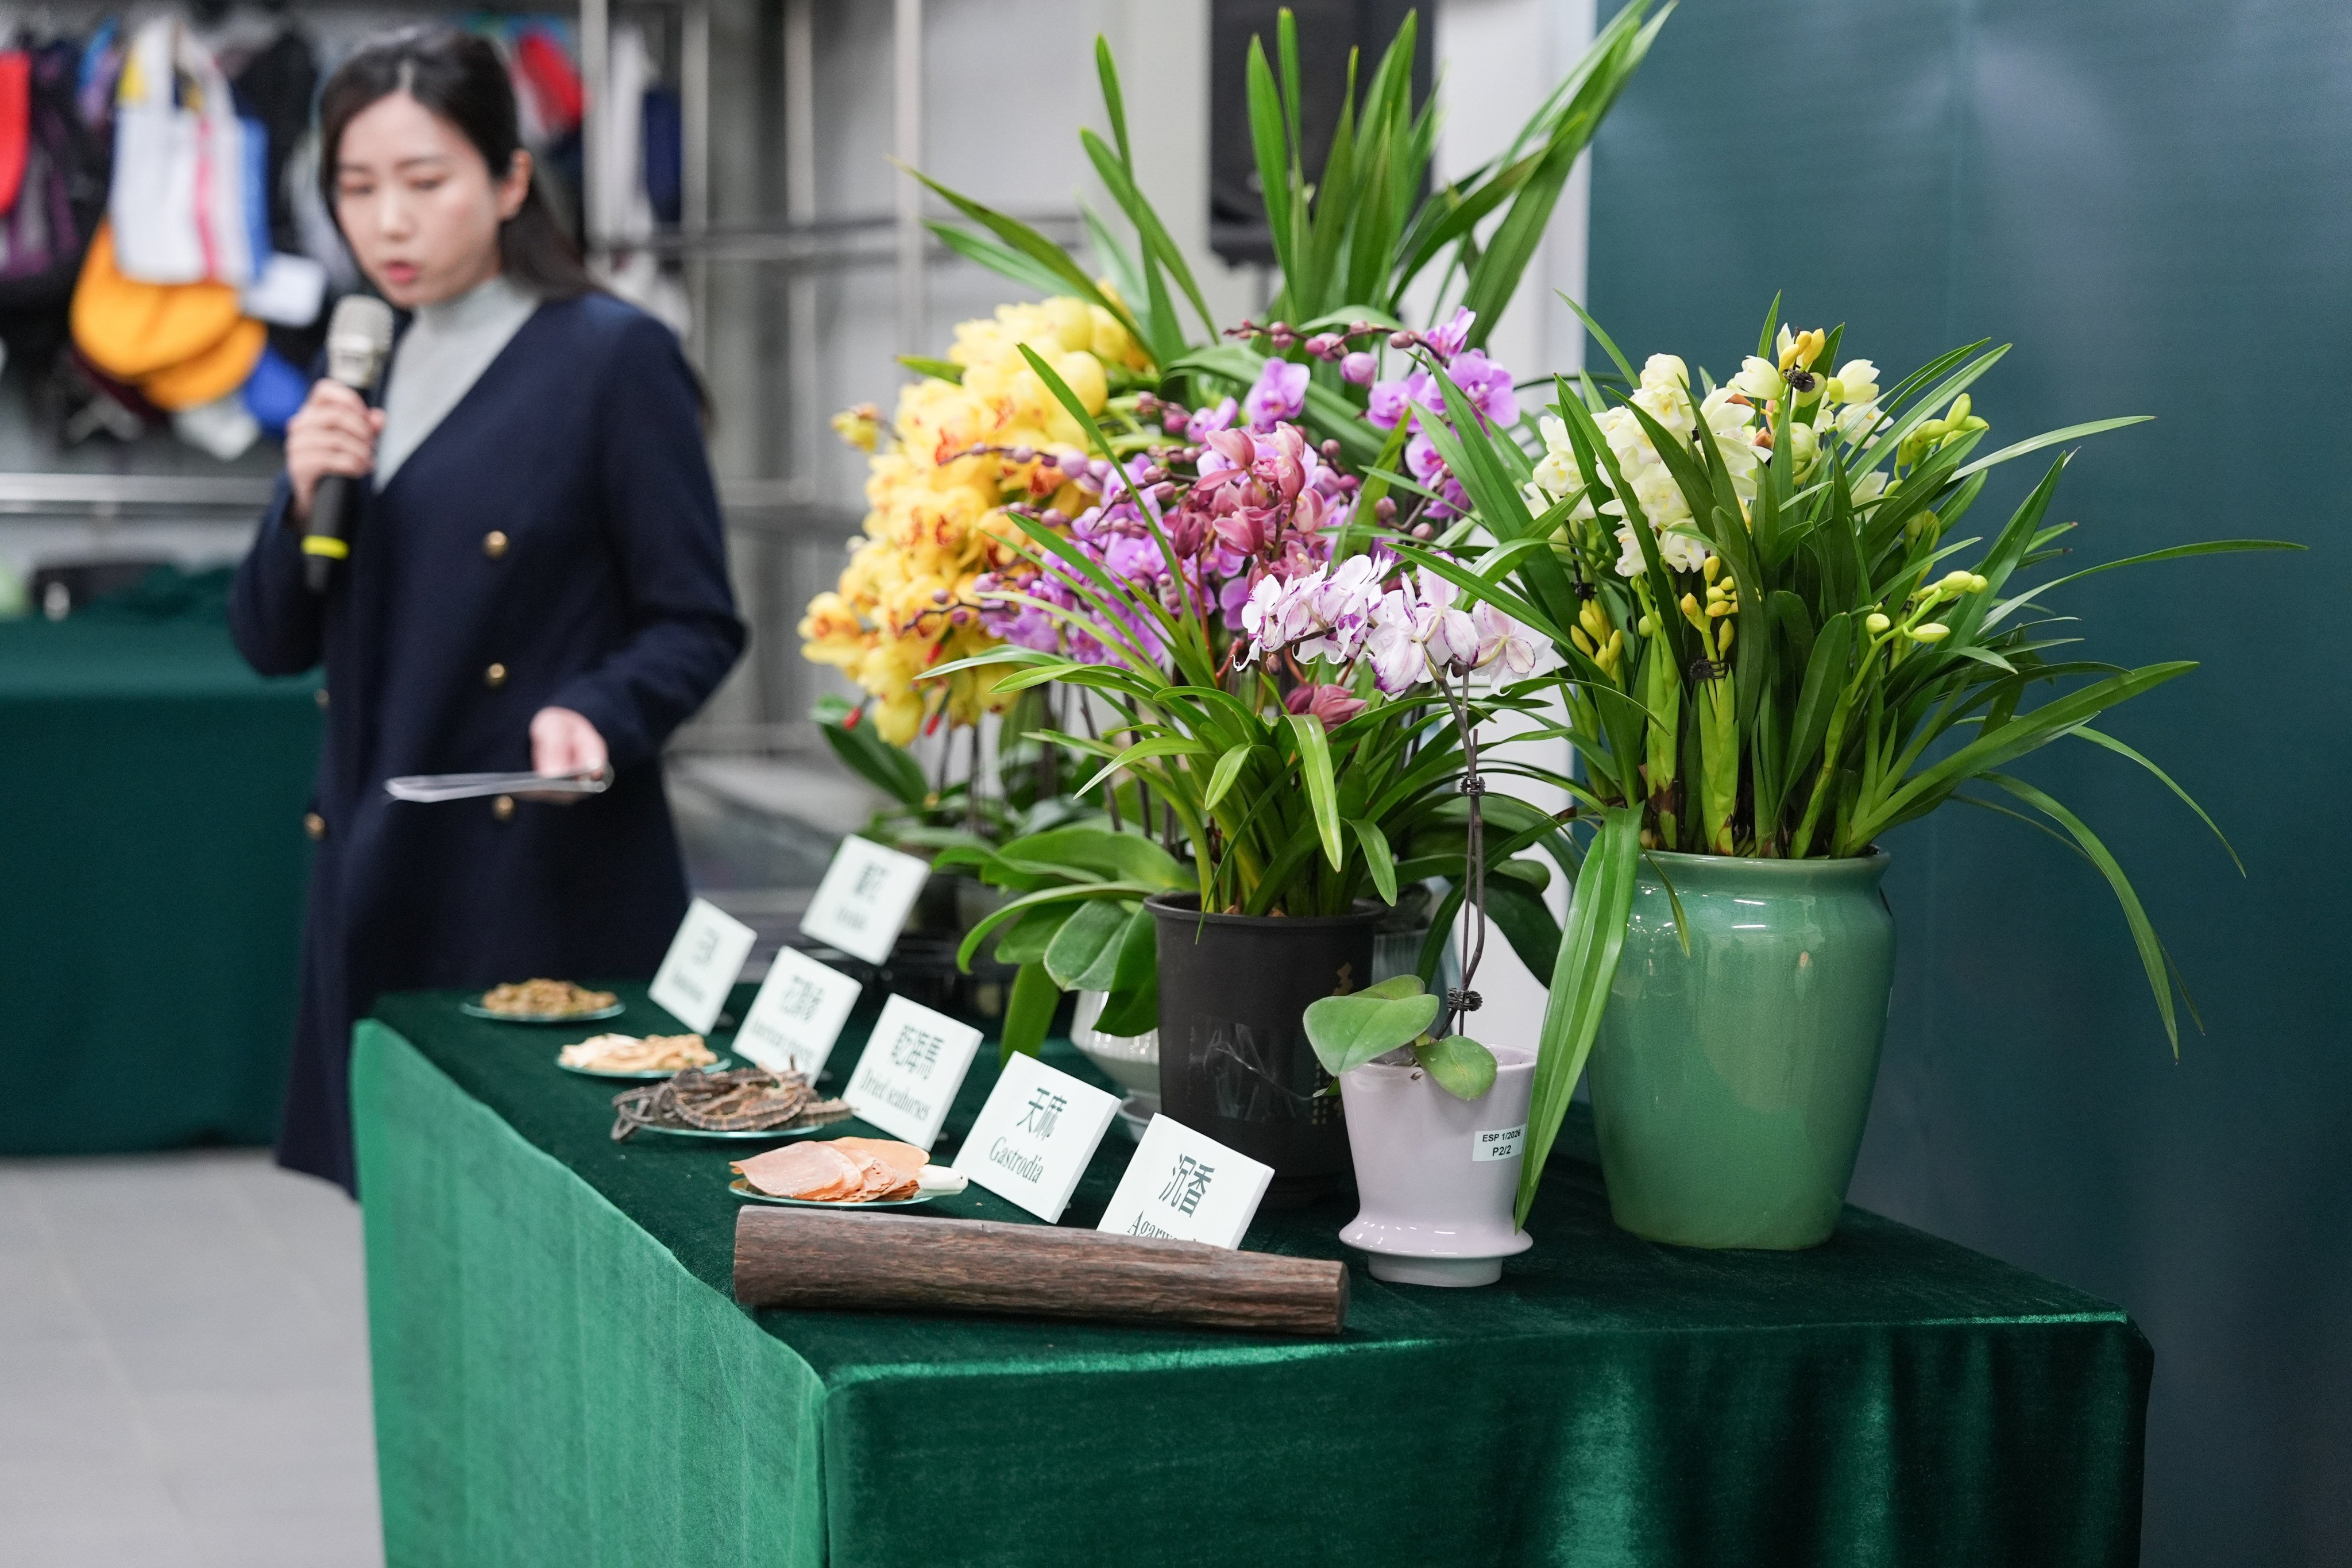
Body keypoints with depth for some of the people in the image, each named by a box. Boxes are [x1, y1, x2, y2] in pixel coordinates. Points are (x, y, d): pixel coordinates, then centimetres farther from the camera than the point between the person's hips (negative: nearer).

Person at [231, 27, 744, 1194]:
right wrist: (306, 497, -3)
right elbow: (273, 644, 14)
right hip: (377, 879, 6)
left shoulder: (612, 359, -5)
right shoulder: (362, 376, 13)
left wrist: (595, 714, -23)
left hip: (550, 887, -6)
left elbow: (697, 625, -5)